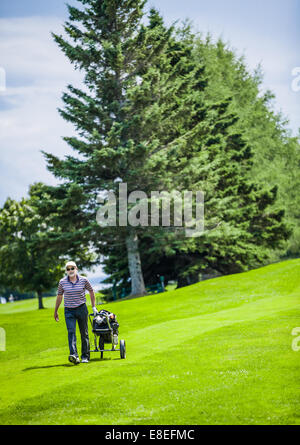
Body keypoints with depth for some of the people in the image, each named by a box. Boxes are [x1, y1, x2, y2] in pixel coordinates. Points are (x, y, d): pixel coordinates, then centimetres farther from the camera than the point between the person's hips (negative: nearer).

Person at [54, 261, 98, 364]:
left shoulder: (84, 280, -3)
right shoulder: (62, 282, -1)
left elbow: (91, 291, 11)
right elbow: (59, 296, 11)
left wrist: (93, 307, 10)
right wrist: (55, 311, 15)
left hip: (81, 309, 0)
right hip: (69, 310, 0)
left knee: (84, 333, 5)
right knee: (71, 332, -16)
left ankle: (85, 356, 15)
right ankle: (74, 355, -28)